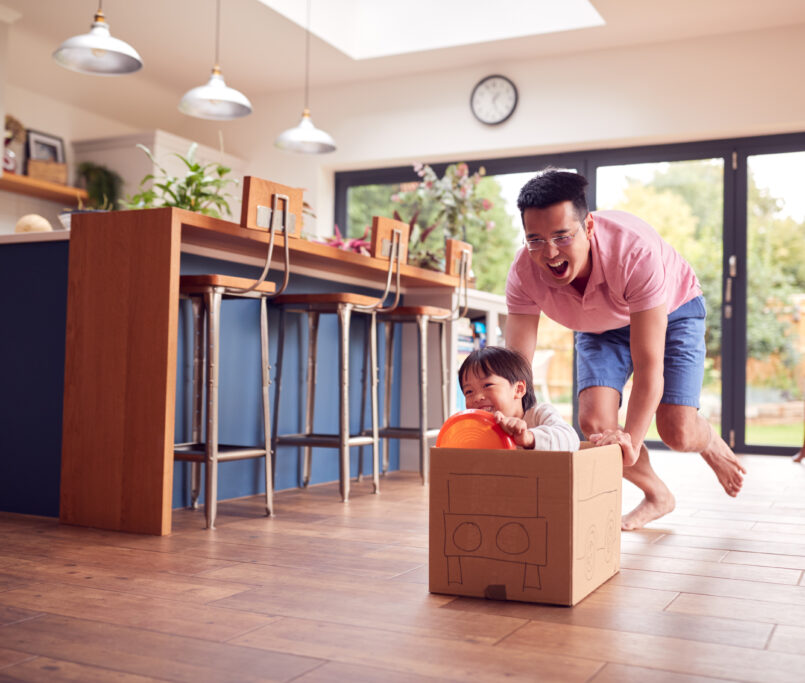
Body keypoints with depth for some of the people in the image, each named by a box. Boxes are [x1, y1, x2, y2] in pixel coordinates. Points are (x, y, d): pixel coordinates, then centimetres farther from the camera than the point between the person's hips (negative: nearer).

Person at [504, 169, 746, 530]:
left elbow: (648, 367, -42)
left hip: (670, 311, -3)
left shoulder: (636, 250, -42)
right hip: (601, 327, 3)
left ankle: (712, 445, 26)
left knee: (677, 431, -16)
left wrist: (630, 440, -53)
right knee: (594, 422, -17)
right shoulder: (524, 273, -31)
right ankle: (657, 495, 14)